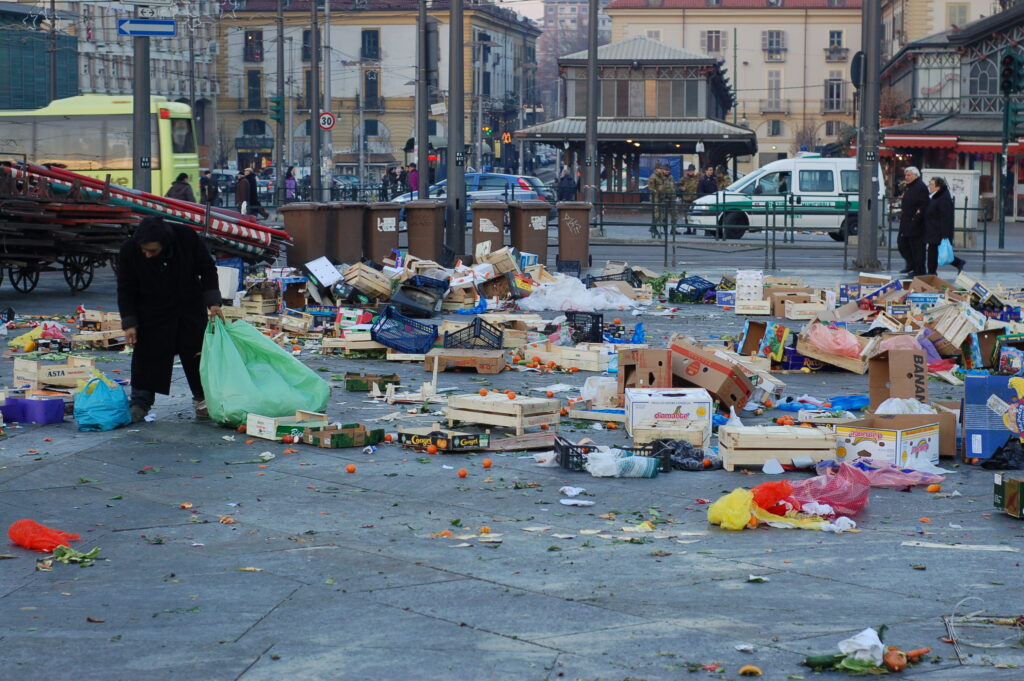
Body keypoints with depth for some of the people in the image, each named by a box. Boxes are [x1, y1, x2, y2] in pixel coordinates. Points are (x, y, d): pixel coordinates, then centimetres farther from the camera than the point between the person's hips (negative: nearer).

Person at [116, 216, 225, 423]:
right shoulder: (129, 250, -22)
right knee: (146, 356, -5)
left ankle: (202, 400, 17)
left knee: (197, 353, 3)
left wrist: (212, 302, -14)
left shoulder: (187, 237, -22)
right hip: (152, 312, -1)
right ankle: (139, 404, 5)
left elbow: (207, 270, -8)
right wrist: (129, 323, -15)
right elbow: (125, 290, -11)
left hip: (190, 307, 1)